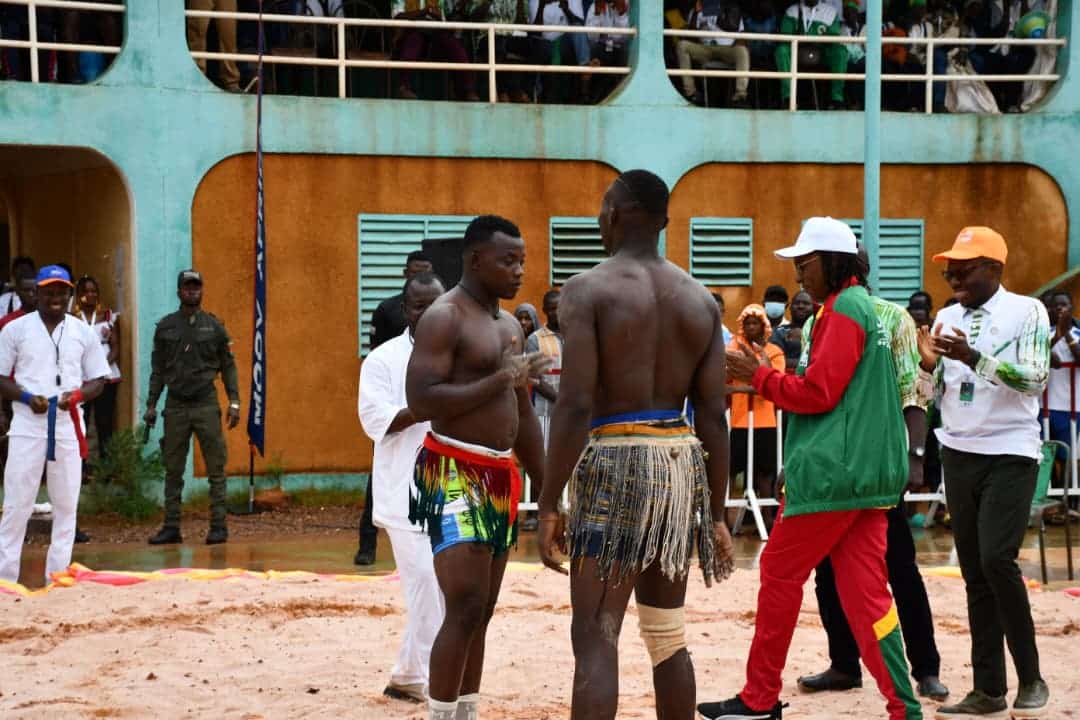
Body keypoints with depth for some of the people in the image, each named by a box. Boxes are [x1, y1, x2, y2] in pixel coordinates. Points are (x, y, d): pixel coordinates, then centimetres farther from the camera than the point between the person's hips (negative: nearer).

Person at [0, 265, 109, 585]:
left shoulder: (83, 332, 9)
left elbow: (98, 380, 11)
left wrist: (78, 395, -10)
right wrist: (26, 397, -14)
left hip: (68, 425, 2)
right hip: (27, 425, -2)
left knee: (66, 506, 3)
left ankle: (58, 579, 9)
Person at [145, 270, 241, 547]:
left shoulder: (214, 326, 5)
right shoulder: (165, 327, 7)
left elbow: (228, 366, 5)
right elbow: (158, 369, 10)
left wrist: (234, 402, -3)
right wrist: (151, 404, 4)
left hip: (206, 404, -1)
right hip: (175, 405, 1)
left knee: (215, 467, -3)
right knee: (173, 469, 4)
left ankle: (218, 526, 1)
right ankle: (171, 527, 8)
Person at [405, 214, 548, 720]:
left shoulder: (510, 325, 17)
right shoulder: (444, 317, -10)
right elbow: (420, 400, -21)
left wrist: (545, 486, 20)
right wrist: (501, 380, -21)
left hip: (501, 476, 9)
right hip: (455, 474, -9)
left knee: (481, 612, 10)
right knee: (465, 608, -14)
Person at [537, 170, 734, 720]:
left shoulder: (589, 289, -7)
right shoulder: (699, 299, 9)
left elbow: (575, 405, -15)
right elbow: (713, 415, 7)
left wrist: (548, 504, -12)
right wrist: (717, 514, 12)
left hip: (615, 460, -6)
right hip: (681, 461, 6)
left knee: (596, 637, -5)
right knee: (668, 633, 16)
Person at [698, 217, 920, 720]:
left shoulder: (842, 311, -12)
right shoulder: (864, 306, 18)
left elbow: (816, 393, -16)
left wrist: (759, 375, -3)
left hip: (829, 471, -9)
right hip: (868, 471, 9)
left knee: (780, 573, 3)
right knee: (865, 590, 5)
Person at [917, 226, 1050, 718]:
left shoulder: (1026, 312, -6)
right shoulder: (948, 318, 9)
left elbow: (1033, 378, -18)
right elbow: (933, 396, 11)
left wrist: (973, 357, -28)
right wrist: (928, 364, -9)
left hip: (1010, 455, -6)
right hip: (959, 453, 6)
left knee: (997, 559, -19)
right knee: (974, 572, 6)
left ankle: (1031, 678, -3)